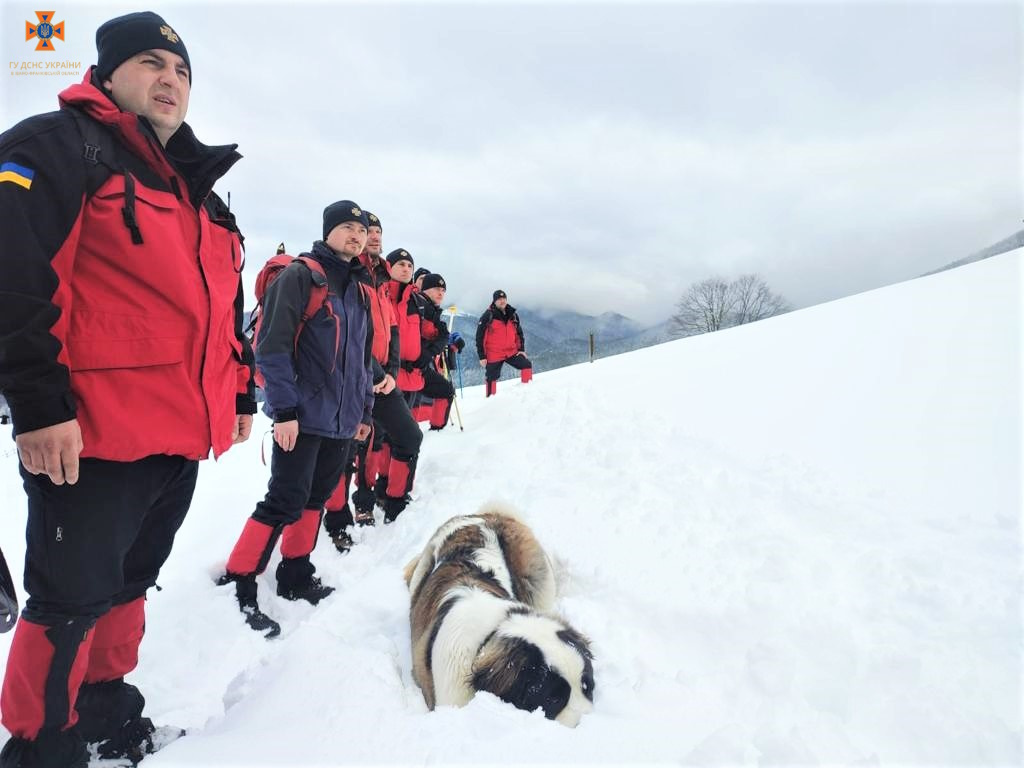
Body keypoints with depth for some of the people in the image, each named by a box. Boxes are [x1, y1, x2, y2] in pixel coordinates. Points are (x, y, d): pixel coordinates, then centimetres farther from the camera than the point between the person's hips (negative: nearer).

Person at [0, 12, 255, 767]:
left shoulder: (198, 192, 20)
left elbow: (226, 305, 23)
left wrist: (241, 392, 19)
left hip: (182, 436, 8)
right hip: (92, 435, -8)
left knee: (128, 583, 20)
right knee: (72, 598, 4)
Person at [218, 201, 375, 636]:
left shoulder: (358, 288, 17)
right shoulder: (299, 276, -7)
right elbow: (272, 347, -14)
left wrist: (363, 410, 18)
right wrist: (284, 409, -18)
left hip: (342, 419, 8)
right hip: (303, 415, -7)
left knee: (316, 498, 13)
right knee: (285, 502, -7)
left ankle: (295, 577, 27)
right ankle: (237, 586, 7)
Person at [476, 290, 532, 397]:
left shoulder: (513, 314, 5)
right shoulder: (488, 316, -10)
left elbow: (519, 333, 17)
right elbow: (480, 337, -10)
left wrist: (521, 349, 9)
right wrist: (482, 356, -12)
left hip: (512, 352, 4)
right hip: (494, 355, -4)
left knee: (527, 365, -2)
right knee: (492, 378, 1)